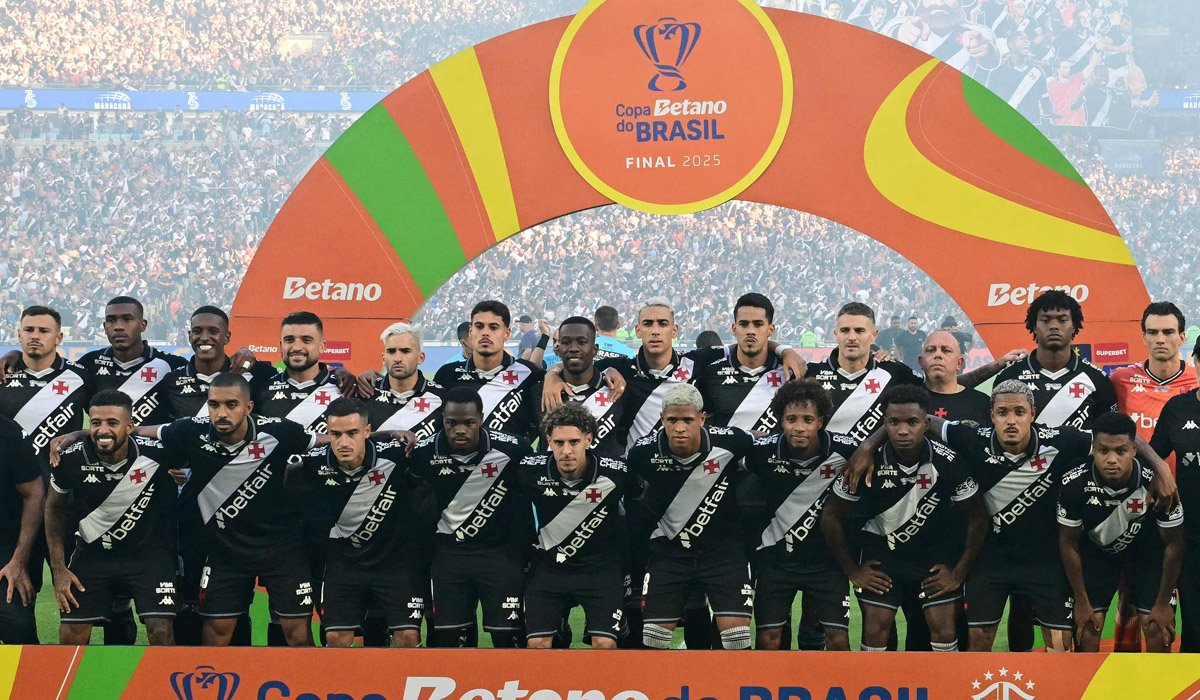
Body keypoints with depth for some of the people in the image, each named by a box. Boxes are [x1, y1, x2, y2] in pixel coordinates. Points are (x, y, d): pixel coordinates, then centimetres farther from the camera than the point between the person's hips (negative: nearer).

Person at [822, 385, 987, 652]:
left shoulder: (947, 462, -21)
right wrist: (852, 571, -5)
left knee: (944, 631, -7)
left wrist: (959, 573, -8)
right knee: (875, 631, -7)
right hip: (881, 549, 0)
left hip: (935, 551, 0)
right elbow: (831, 517, -8)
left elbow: (977, 518, -8)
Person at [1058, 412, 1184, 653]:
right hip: (1096, 550, 1)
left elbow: (1173, 544, -16)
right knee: (1086, 629, -8)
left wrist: (1163, 603, -9)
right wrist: (1082, 602, -8)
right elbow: (1069, 543, -13)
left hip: (1146, 550, 0)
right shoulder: (1074, 484, -30)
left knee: (1158, 631, -9)